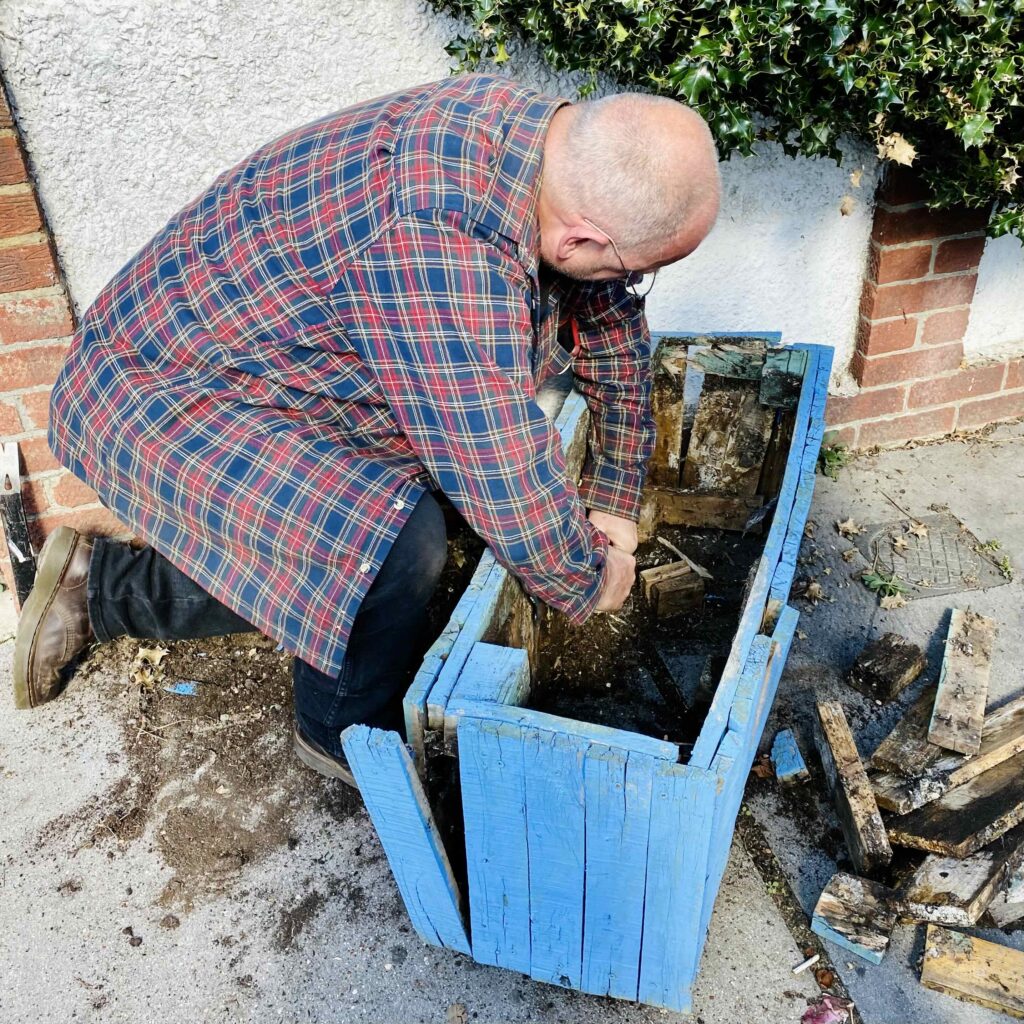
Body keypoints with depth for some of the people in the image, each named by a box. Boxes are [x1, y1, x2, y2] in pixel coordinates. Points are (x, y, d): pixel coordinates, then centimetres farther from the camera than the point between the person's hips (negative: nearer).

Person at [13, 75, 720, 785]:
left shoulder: (544, 123, -7)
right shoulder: (442, 256, -37)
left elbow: (615, 318, 5)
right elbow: (513, 494, -31)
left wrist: (613, 499, 10)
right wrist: (592, 582, -9)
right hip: (156, 391, -9)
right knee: (396, 541, -28)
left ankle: (103, 587, 23)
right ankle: (351, 737, 4)